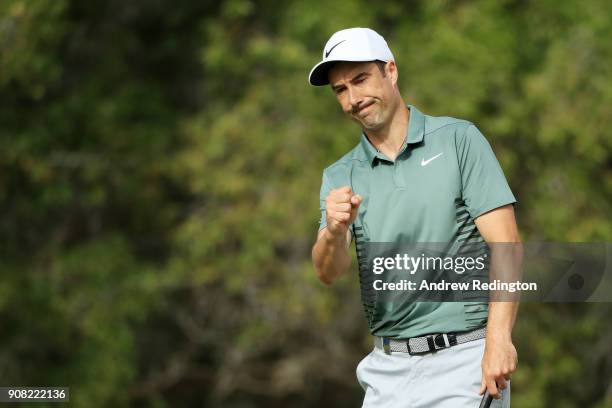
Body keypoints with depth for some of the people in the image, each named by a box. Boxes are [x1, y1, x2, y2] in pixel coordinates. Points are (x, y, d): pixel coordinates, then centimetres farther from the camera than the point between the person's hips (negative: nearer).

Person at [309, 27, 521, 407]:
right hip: (388, 370, 4)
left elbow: (505, 242, -8)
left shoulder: (459, 139, 0)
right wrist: (334, 232, -27)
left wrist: (499, 337, -19)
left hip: (464, 359, -4)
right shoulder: (340, 176, 10)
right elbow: (329, 272, -4)